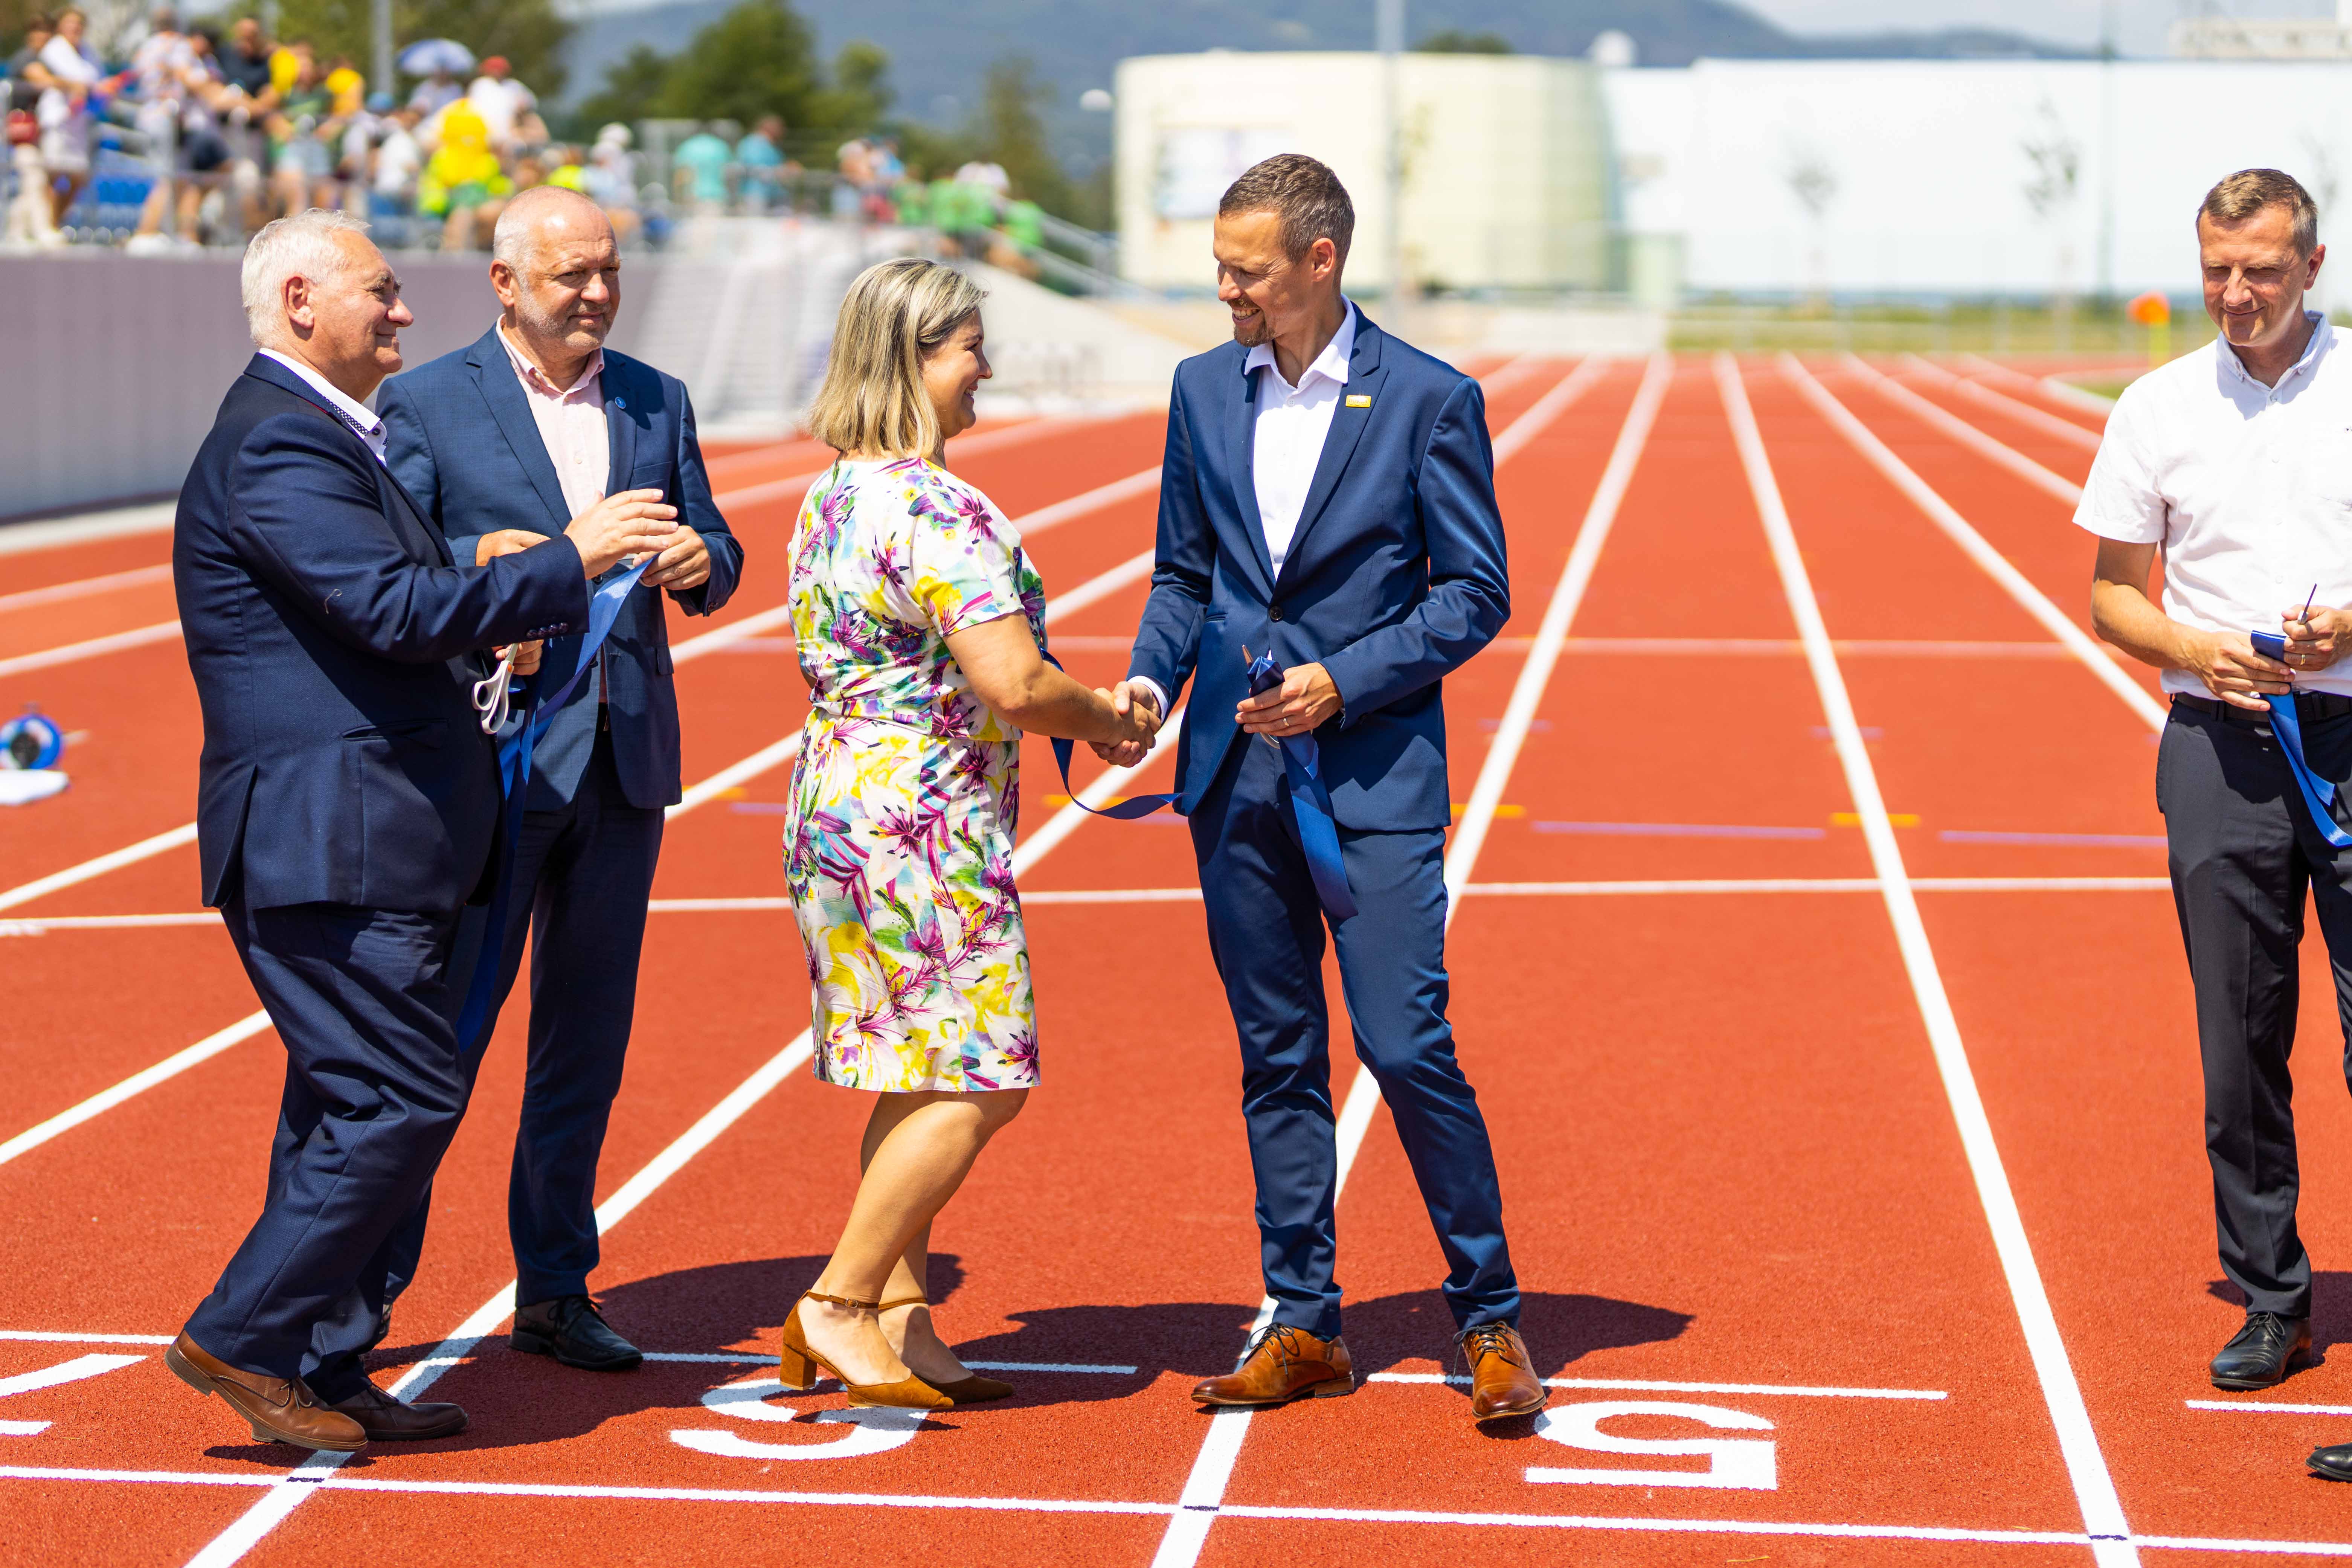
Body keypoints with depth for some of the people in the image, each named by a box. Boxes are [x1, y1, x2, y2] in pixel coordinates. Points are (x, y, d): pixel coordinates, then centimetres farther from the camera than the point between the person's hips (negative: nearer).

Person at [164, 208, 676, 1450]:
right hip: (330, 845, -11)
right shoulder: (274, 446, -15)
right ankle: (244, 1338, -4)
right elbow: (401, 609, -23)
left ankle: (321, 1371, 19)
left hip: (354, 844, 11)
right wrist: (566, 564, -16)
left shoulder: (318, 436, 20)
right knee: (403, 1102, -11)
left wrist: (494, 621, 14)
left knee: (346, 1109, 13)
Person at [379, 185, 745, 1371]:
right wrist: (479, 559, -23)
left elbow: (711, 552, 14)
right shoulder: (426, 404, -2)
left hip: (625, 757, 5)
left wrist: (700, 560, -9)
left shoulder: (656, 402, 12)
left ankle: (554, 1290, 19)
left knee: (587, 1039, 9)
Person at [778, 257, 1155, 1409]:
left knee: (923, 1077, 14)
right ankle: (838, 1306, -1)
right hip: (924, 818, -10)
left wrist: (1072, 712, 16)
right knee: (980, 1078, -4)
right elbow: (1014, 685, -23)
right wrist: (1111, 719, -3)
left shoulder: (833, 495, 12)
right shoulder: (935, 508, -19)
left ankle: (900, 1321, 17)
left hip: (843, 800, 10)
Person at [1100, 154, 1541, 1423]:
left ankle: (1490, 1319, 7)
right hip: (1238, 773, 5)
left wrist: (1345, 682, -14)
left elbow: (1476, 593, -4)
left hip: (1373, 776, -5)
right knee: (1277, 1058, 9)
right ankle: (1303, 1326, 17)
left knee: (1407, 1047, -8)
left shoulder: (1430, 400, -5)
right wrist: (1149, 678, -2)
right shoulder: (1204, 390, 9)